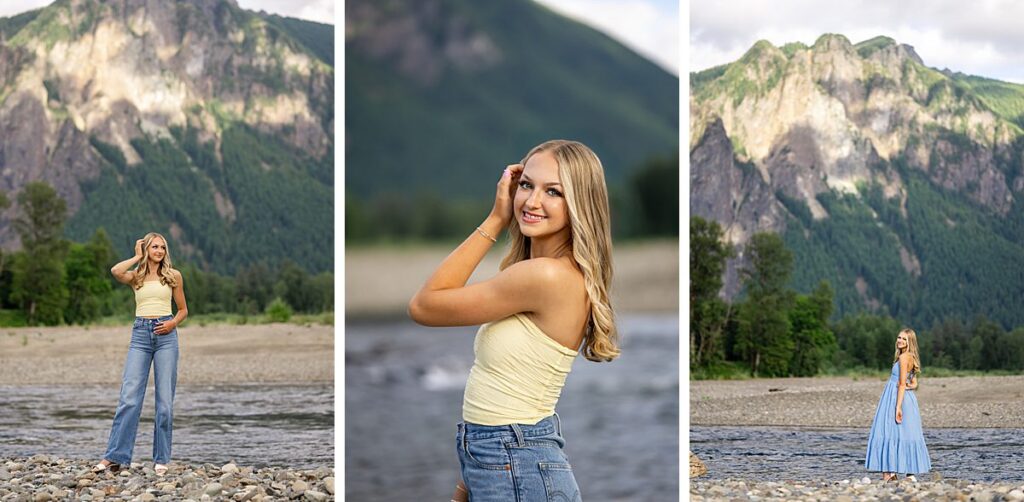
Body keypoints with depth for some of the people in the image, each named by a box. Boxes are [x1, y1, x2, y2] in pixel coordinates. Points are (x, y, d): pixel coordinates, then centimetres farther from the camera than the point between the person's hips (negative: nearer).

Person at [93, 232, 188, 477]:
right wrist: (138, 257, 2)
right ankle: (115, 456, -8)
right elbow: (116, 271, -13)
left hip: (166, 335, 0)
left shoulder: (173, 276, 10)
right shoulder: (136, 276, 10)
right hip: (140, 335, 0)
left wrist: (173, 323, -5)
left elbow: (183, 310, 15)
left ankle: (161, 459, 5)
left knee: (165, 399, -2)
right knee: (129, 397, -8)